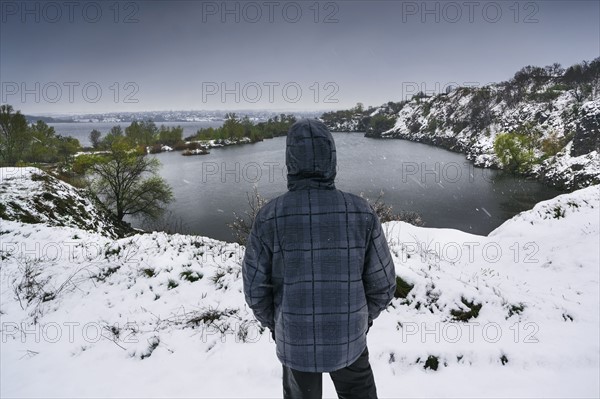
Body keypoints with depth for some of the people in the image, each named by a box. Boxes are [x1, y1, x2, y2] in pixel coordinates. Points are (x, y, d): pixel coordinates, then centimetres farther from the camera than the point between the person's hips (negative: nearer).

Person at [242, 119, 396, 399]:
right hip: (348, 338, 1)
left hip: (295, 339, 0)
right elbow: (381, 283, -10)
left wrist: (273, 324, 8)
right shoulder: (360, 212, -18)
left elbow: (255, 287, -12)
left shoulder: (270, 216, -20)